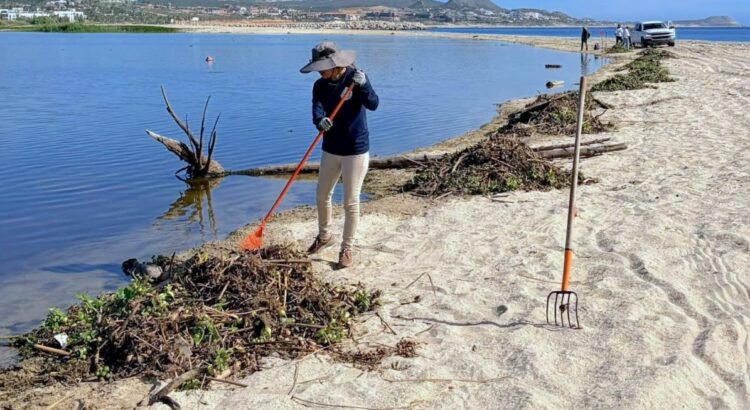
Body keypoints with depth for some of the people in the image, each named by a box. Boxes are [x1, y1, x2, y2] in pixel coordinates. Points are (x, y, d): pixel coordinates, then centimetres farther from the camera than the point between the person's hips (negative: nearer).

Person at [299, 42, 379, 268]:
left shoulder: (356, 77, -11)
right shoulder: (320, 85, 0)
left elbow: (373, 104, -23)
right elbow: (317, 109, -16)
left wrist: (363, 85, -41)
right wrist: (320, 121, -39)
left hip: (355, 151, -5)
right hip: (330, 150, 5)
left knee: (350, 203, 0)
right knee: (321, 196, 15)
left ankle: (347, 249, 15)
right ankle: (324, 235, 39)